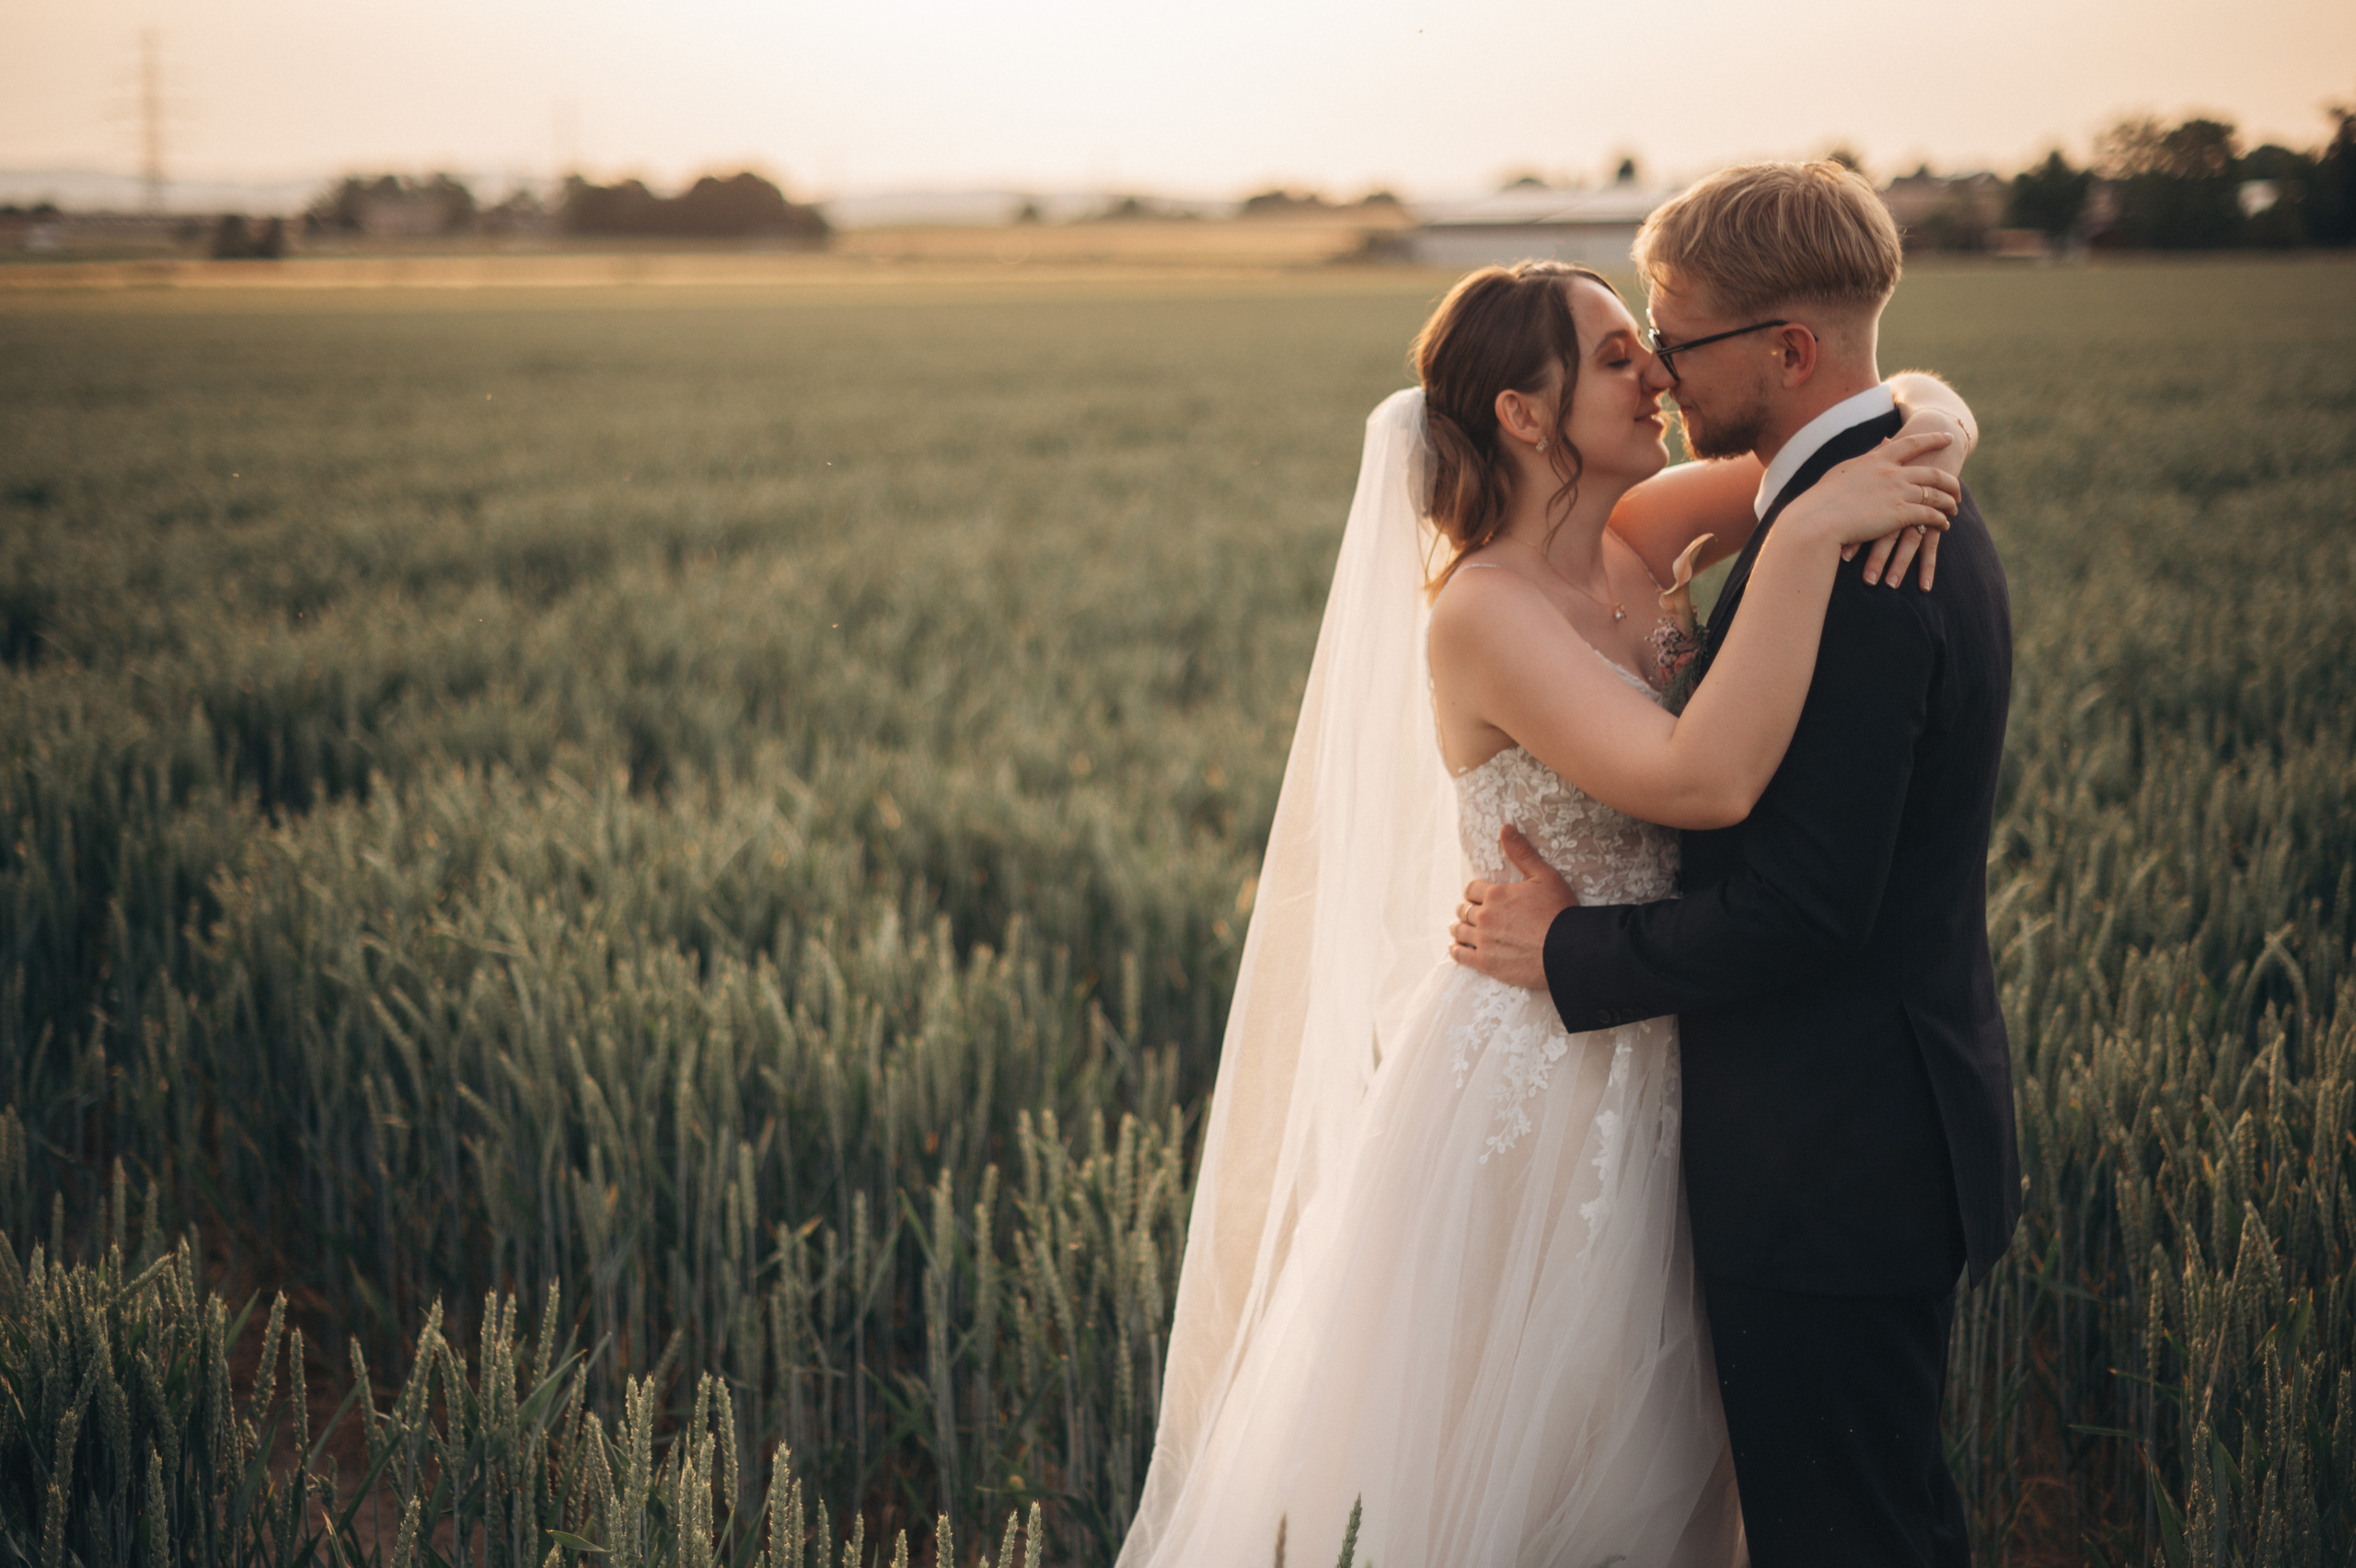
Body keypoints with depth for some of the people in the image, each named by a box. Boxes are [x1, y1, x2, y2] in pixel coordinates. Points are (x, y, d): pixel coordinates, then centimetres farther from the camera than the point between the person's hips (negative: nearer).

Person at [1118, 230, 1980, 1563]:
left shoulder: (1637, 540, 0)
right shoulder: (1483, 613, -21)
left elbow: (1912, 403, 5)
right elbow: (1707, 778, -35)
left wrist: (1923, 447, -18)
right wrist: (1806, 534, -32)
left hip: (1645, 1088, 7)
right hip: (1527, 1097, -7)